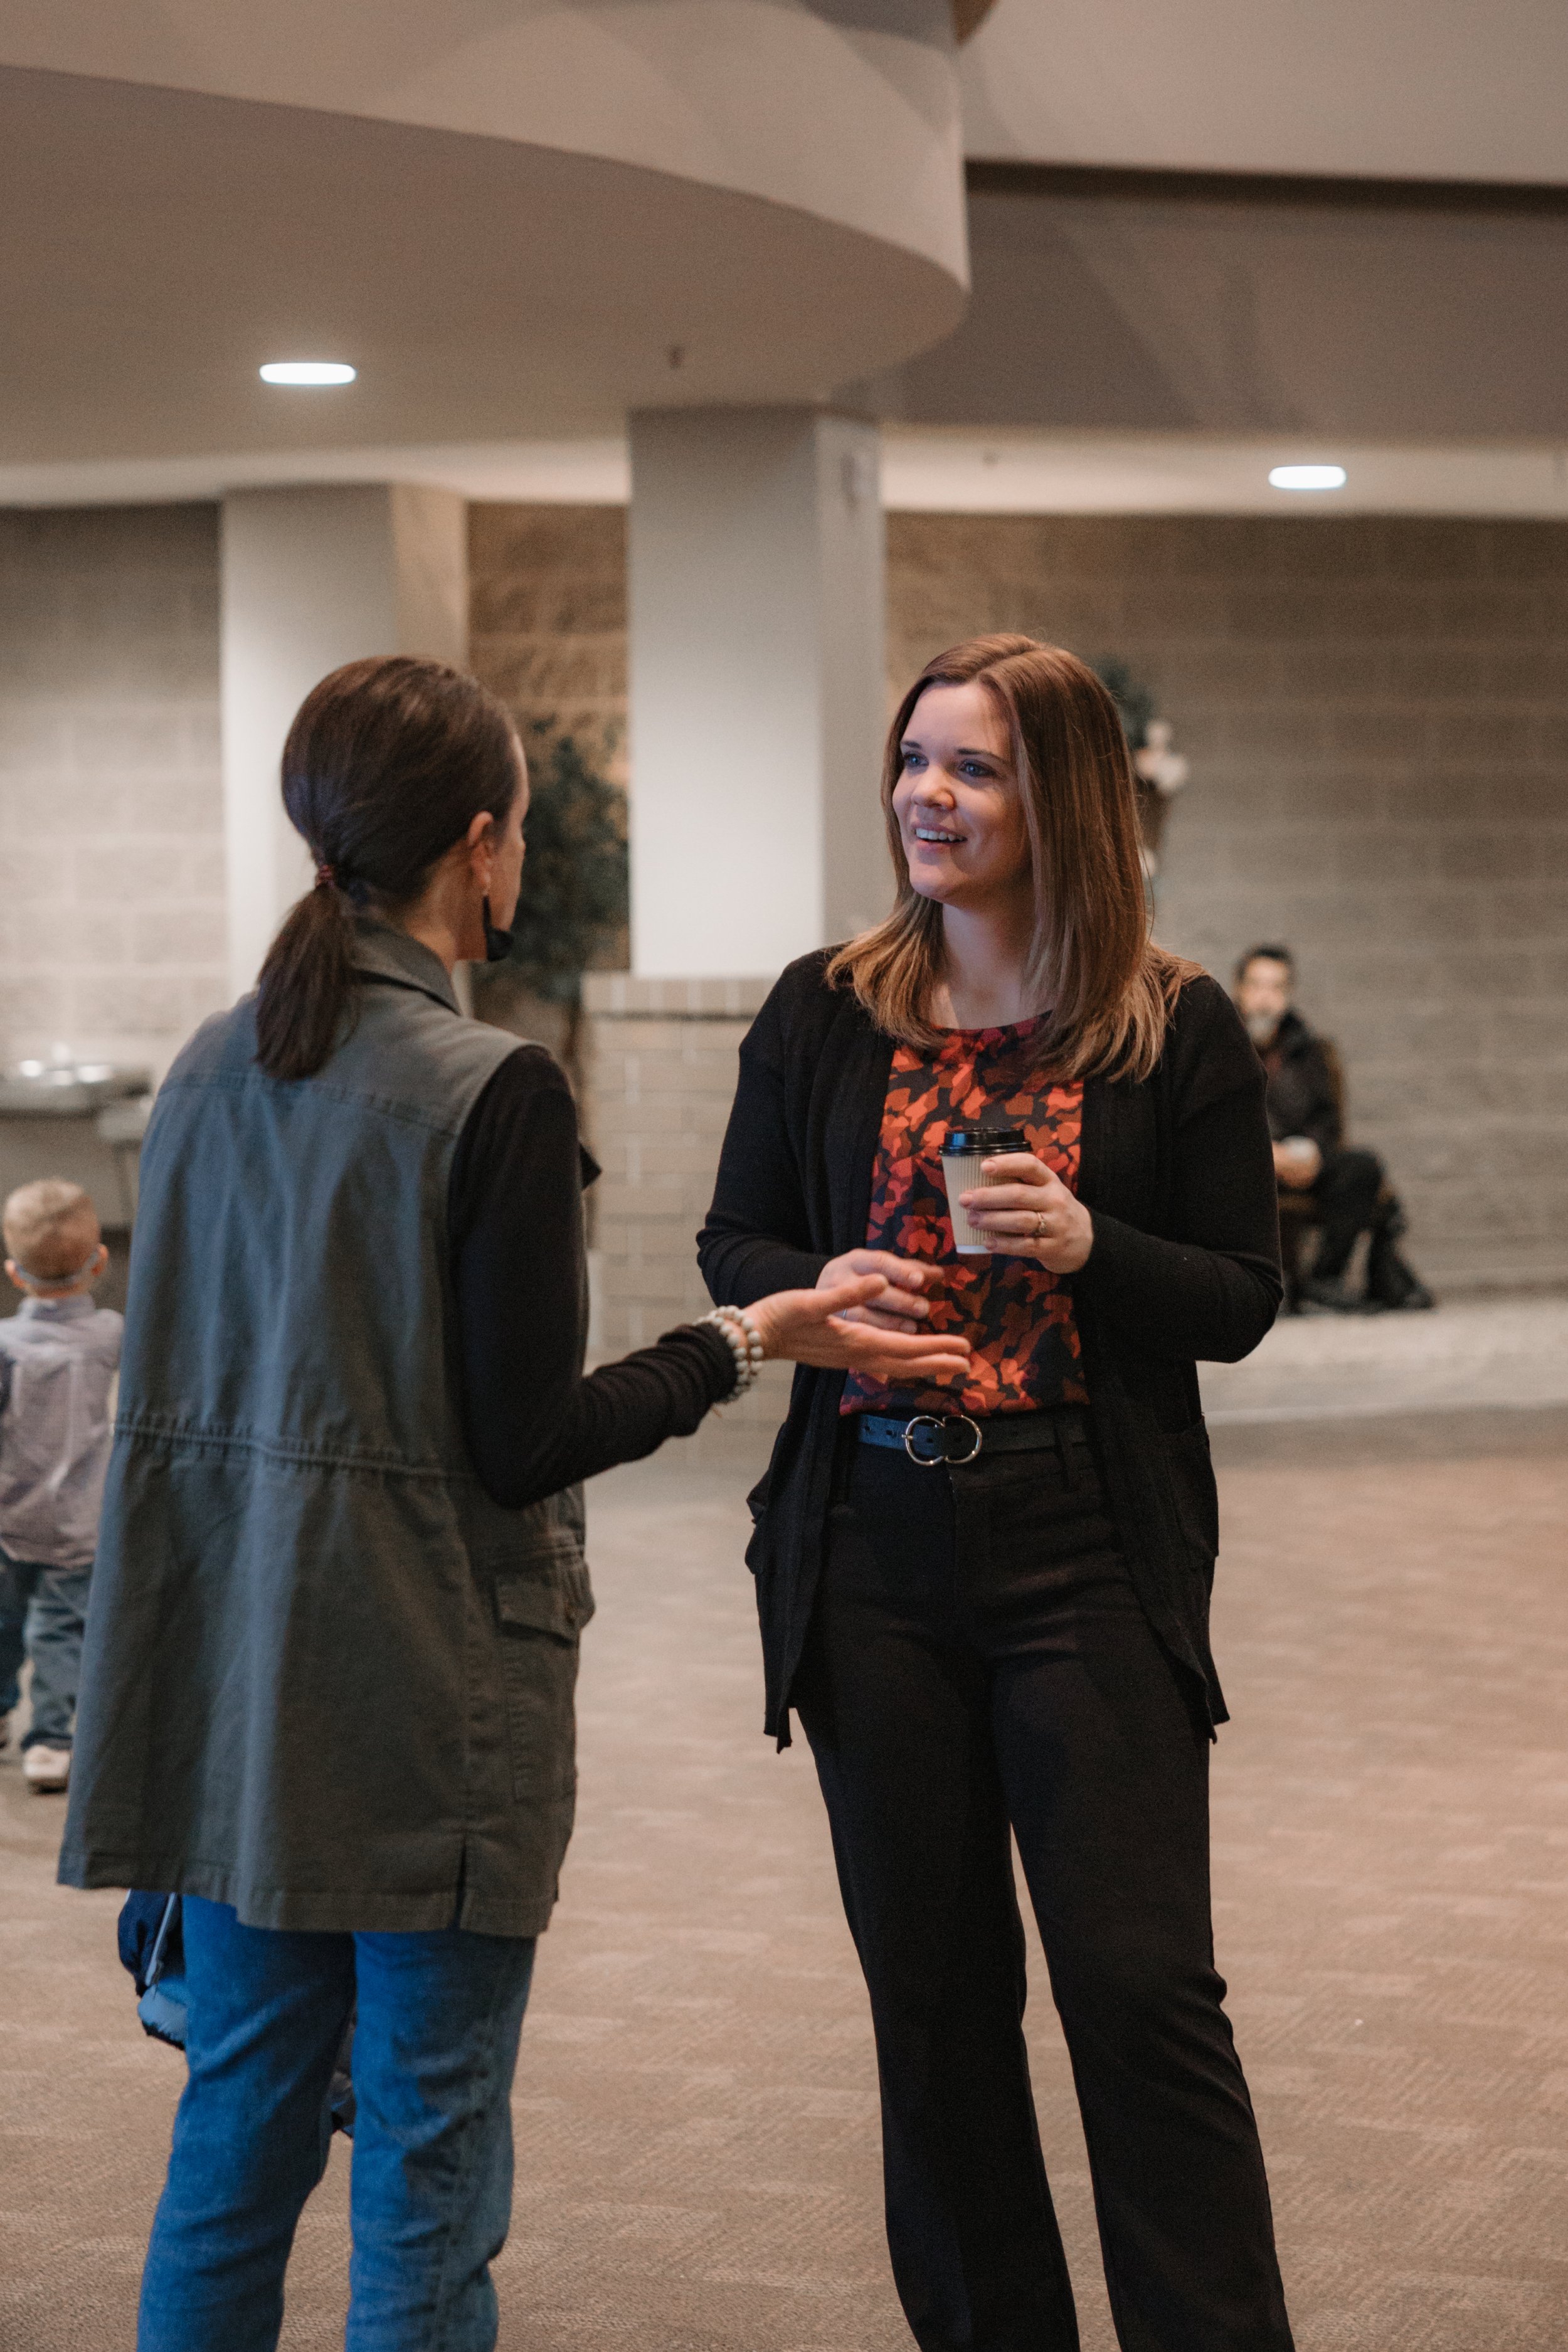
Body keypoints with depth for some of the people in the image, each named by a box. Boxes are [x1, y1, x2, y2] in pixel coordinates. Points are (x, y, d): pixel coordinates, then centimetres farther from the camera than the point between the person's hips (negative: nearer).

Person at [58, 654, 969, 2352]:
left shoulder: (210, 1071, 6)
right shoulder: (493, 1094, -15)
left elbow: (182, 1381, 12)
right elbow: (524, 1443, -15)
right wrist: (747, 1343, -6)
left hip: (233, 1678, 7)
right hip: (425, 1690, -7)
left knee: (237, 2116, 16)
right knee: (428, 2146, 4)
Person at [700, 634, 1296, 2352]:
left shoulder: (1179, 1031, -2)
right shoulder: (822, 1016, 6)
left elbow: (1239, 1303, 0)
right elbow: (734, 1245, 11)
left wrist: (1089, 1248, -19)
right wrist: (817, 1289, -11)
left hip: (1089, 1563, -3)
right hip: (874, 1552, 3)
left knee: (1142, 1984, -5)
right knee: (930, 1988, 11)